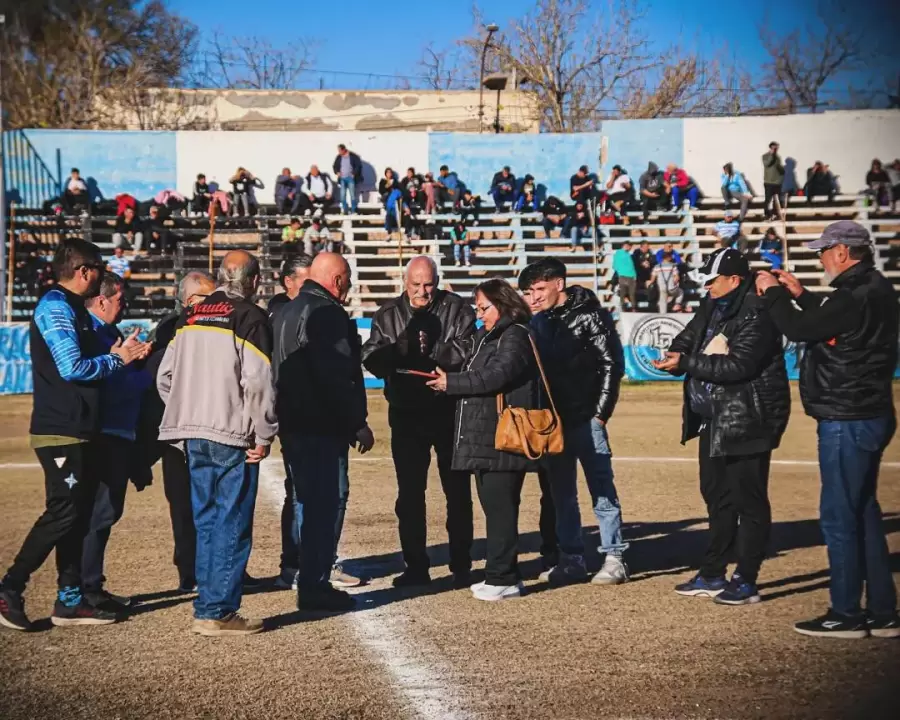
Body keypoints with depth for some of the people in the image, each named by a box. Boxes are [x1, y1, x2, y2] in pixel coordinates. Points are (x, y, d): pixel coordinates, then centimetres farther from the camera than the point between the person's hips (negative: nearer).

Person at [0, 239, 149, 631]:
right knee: (62, 514, -9)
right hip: (60, 433, -10)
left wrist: (117, 353, 5)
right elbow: (72, 368, -20)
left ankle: (70, 600, 15)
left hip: (76, 432, 10)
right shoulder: (56, 308, -13)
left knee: (77, 515, 10)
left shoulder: (72, 309, 19)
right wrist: (117, 358, -7)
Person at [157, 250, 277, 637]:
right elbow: (257, 382, -16)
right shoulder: (250, 318, -9)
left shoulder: (189, 318, 12)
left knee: (206, 522, 15)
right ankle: (217, 611, -2)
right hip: (233, 436, -7)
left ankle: (207, 605, 19)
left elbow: (165, 376, 13)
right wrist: (263, 434, -8)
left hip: (194, 435, 7)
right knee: (232, 525, -1)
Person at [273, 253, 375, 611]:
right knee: (328, 501, -5)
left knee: (306, 501, 17)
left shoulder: (285, 313, 17)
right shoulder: (328, 314, -14)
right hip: (323, 427, -10)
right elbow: (341, 376, -19)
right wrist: (359, 423, -14)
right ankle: (315, 585, -5)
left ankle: (309, 580, 24)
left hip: (292, 423, 10)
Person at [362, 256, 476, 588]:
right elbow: (371, 359, -6)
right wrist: (400, 349, -24)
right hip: (406, 414, 2)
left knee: (458, 492, 5)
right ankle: (415, 567, 16)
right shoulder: (387, 315, 6)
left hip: (451, 411, -2)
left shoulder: (457, 310, -2)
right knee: (409, 493, 7)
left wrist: (432, 349, -27)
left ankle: (461, 566, 14)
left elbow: (467, 352, -15)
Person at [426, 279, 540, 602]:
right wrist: (447, 379, 0)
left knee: (500, 508, -7)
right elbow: (472, 376, 19)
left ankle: (504, 578, -3)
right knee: (493, 507, 13)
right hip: (484, 439, 10)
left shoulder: (515, 337, -9)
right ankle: (499, 574, 20)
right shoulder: (484, 337, 21)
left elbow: (496, 376, -20)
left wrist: (451, 383, -15)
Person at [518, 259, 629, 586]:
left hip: (586, 420, -6)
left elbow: (611, 363, -8)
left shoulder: (590, 315, -6)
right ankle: (572, 559, 17)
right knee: (561, 493, 10)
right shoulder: (539, 322, 12)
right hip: (552, 420, 6)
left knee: (602, 488, -2)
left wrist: (600, 412, -11)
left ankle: (614, 558, 5)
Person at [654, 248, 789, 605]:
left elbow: (739, 365, -26)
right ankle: (712, 575, 27)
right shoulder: (712, 307, 9)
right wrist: (677, 354, -7)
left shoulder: (757, 314, -18)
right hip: (713, 421, 10)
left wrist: (686, 363, -22)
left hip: (747, 423, -10)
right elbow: (688, 337, 17)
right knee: (717, 496, 16)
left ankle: (746, 581, 4)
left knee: (749, 501, -2)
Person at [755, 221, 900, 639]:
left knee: (839, 517, -2)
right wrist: (800, 295, 22)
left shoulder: (855, 296, -21)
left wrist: (772, 293, -2)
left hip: (847, 423, -10)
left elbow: (799, 329, -17)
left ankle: (846, 615, 5)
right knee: (864, 512, 15)